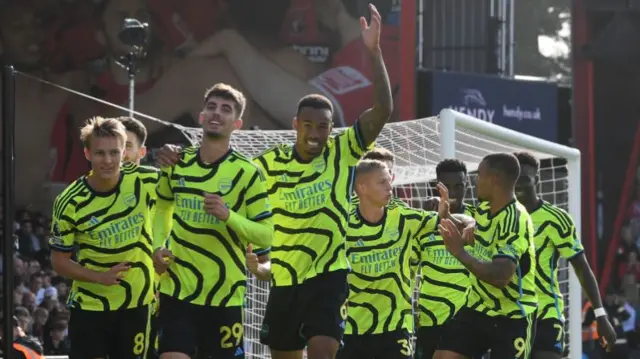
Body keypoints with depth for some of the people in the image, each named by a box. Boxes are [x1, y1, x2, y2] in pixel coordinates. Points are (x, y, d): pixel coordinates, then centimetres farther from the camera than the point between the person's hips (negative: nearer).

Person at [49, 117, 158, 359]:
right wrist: (100, 277, -21)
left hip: (136, 302, 2)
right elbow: (59, 261, -6)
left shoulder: (143, 180, -11)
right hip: (89, 305, -2)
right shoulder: (70, 203, -14)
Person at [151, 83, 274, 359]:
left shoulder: (247, 173, -6)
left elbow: (266, 235, -7)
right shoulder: (177, 164, 5)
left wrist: (228, 215, -23)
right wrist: (159, 246, 6)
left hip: (224, 295, -2)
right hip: (177, 291, 2)